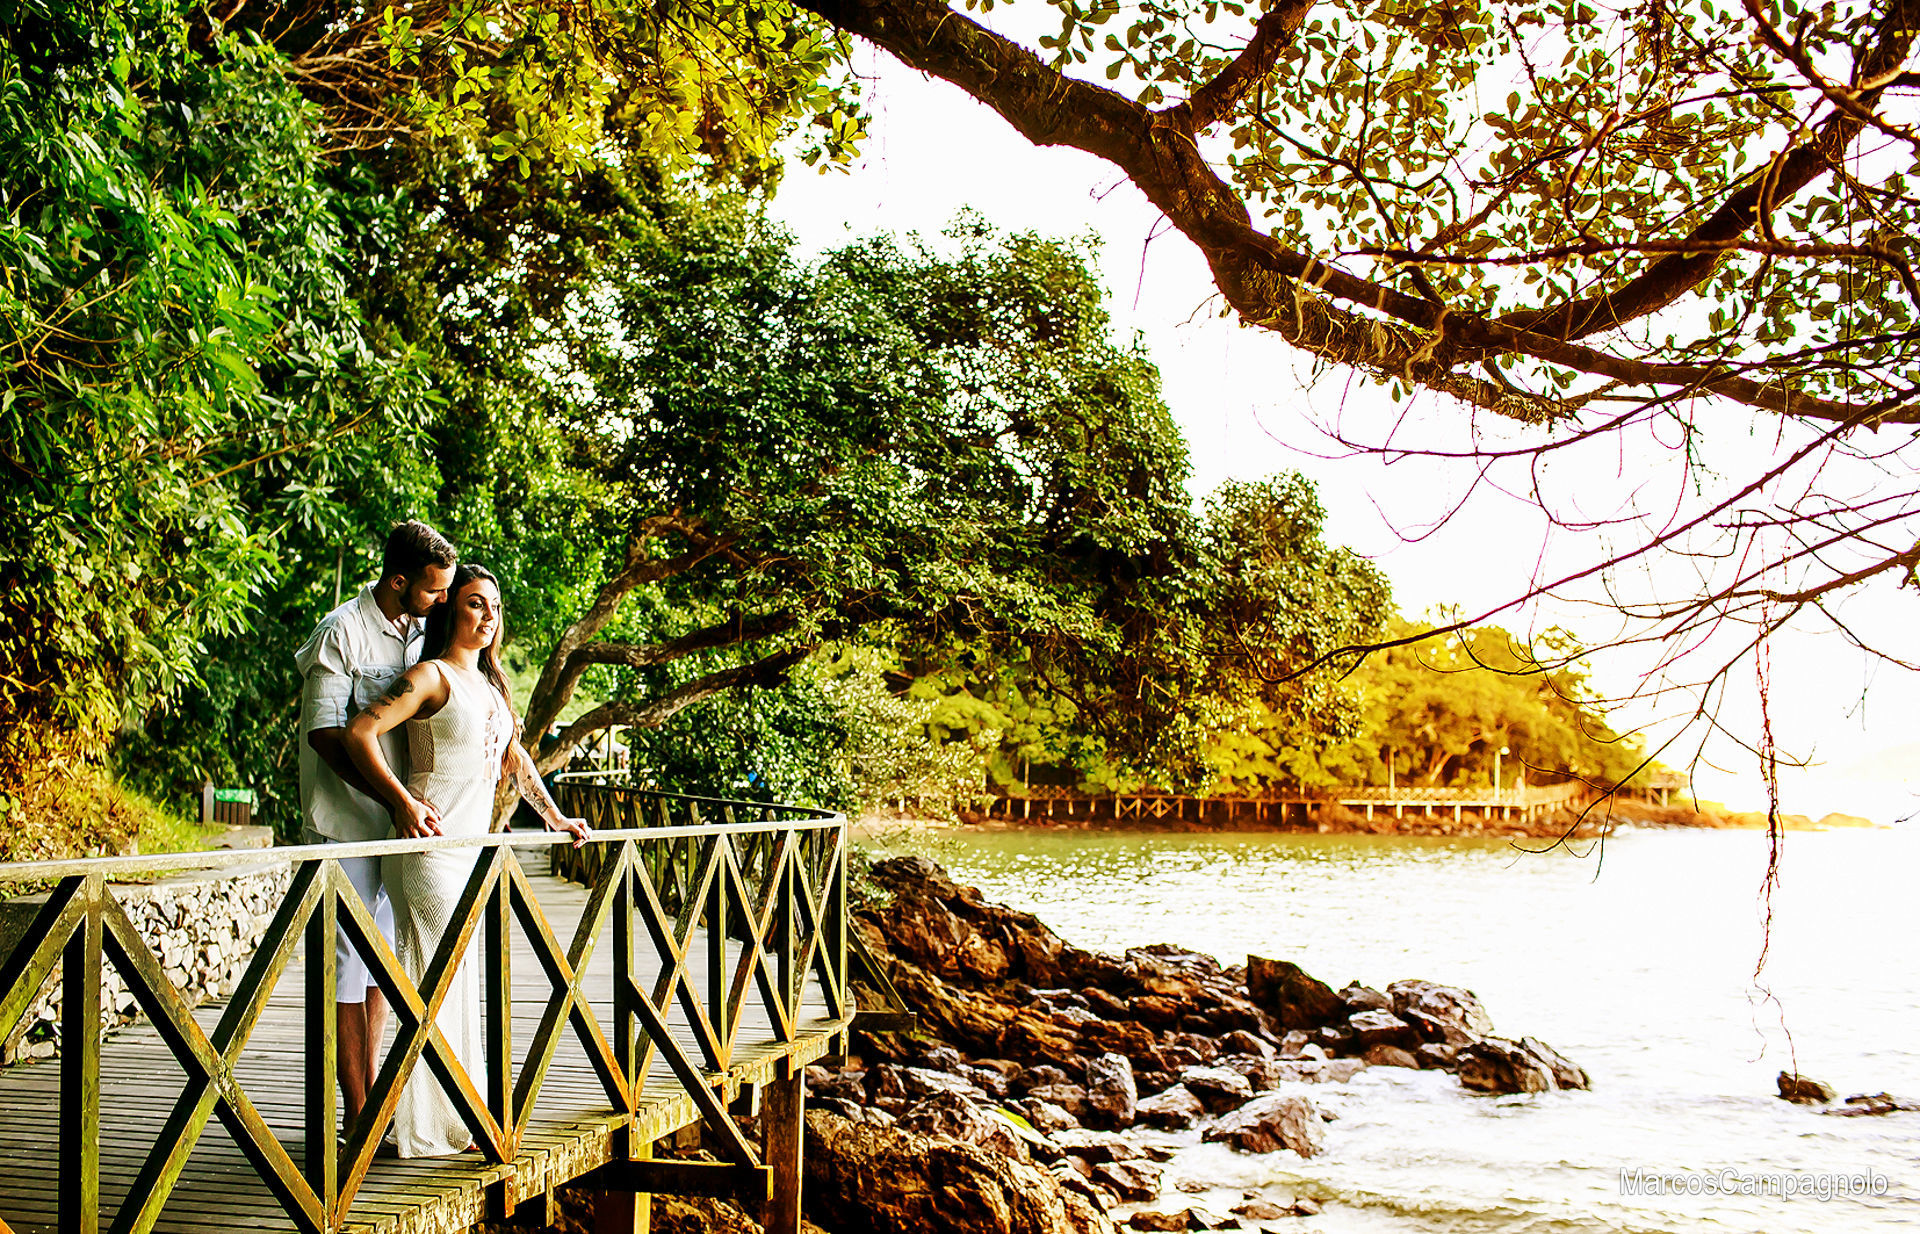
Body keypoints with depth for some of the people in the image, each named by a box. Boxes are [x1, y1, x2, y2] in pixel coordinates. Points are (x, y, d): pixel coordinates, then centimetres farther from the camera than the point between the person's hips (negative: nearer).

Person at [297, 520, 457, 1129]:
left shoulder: (422, 634, 10)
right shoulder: (342, 633, -13)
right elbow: (325, 734, -19)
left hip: (401, 826, 8)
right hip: (346, 825, -8)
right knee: (349, 963, -3)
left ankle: (370, 1098, 23)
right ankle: (359, 1116, 2)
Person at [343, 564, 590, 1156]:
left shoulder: (490, 684, 17)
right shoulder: (432, 676, -8)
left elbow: (513, 757, 27)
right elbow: (359, 733, -18)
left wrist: (554, 816, 21)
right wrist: (403, 801, -24)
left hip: (471, 847, 8)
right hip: (430, 844, -8)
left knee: (460, 979, 12)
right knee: (436, 978, -8)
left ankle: (454, 1118, 20)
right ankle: (426, 1128, -2)